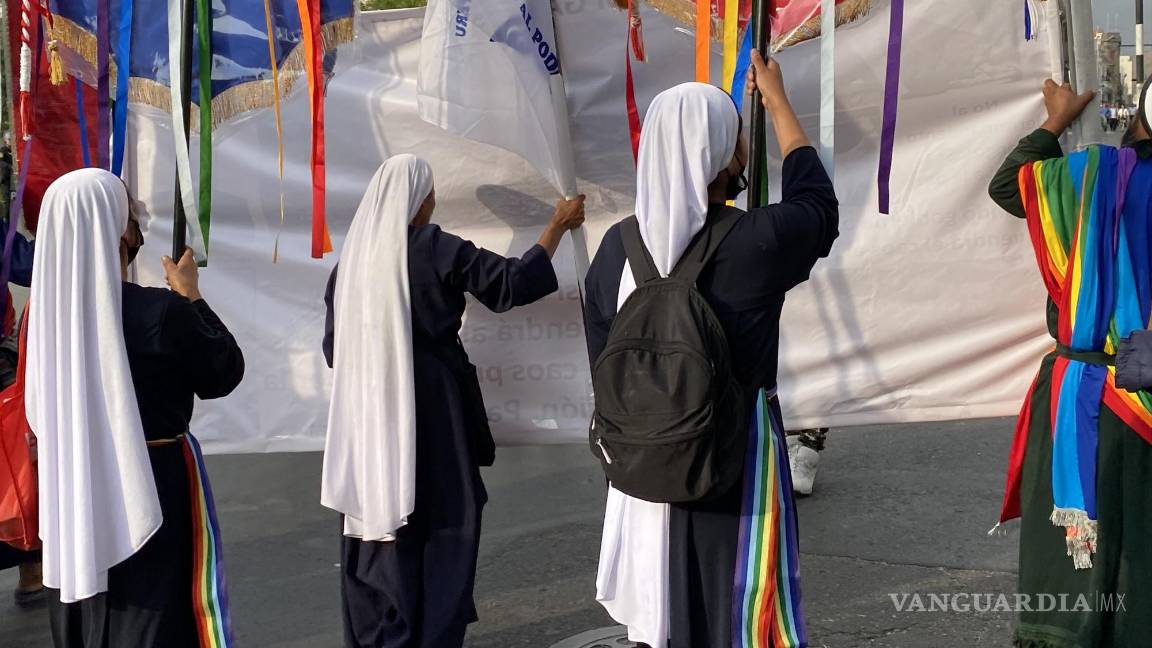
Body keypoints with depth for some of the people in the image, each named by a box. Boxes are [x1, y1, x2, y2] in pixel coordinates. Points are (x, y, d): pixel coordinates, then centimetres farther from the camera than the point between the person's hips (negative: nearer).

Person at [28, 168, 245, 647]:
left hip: (73, 487, 6)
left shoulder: (48, 305, -5)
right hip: (151, 487, -5)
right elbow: (225, 372, -8)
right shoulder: (160, 311, -23)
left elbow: (41, 413, 10)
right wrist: (191, 297, 1)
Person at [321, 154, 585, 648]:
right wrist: (559, 226, 2)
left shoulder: (352, 257, 5)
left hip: (367, 413, 5)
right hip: (429, 409, -5)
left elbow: (334, 346, 9)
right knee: (441, 524, 3)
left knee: (377, 517, 12)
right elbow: (512, 283, -8)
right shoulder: (436, 250, -10)